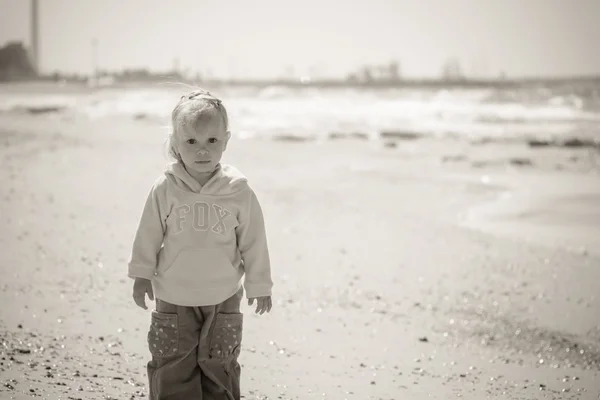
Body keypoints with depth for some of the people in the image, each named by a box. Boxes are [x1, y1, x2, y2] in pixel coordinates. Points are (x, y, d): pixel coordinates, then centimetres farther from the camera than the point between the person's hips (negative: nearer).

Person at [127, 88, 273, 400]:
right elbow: (149, 235, 0)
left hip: (223, 299, 0)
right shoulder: (165, 189, -9)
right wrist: (141, 274, 3)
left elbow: (253, 242, -1)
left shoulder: (239, 192, -9)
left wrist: (259, 284, 4)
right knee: (172, 368, 5)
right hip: (174, 299, 0)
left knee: (219, 366, 10)